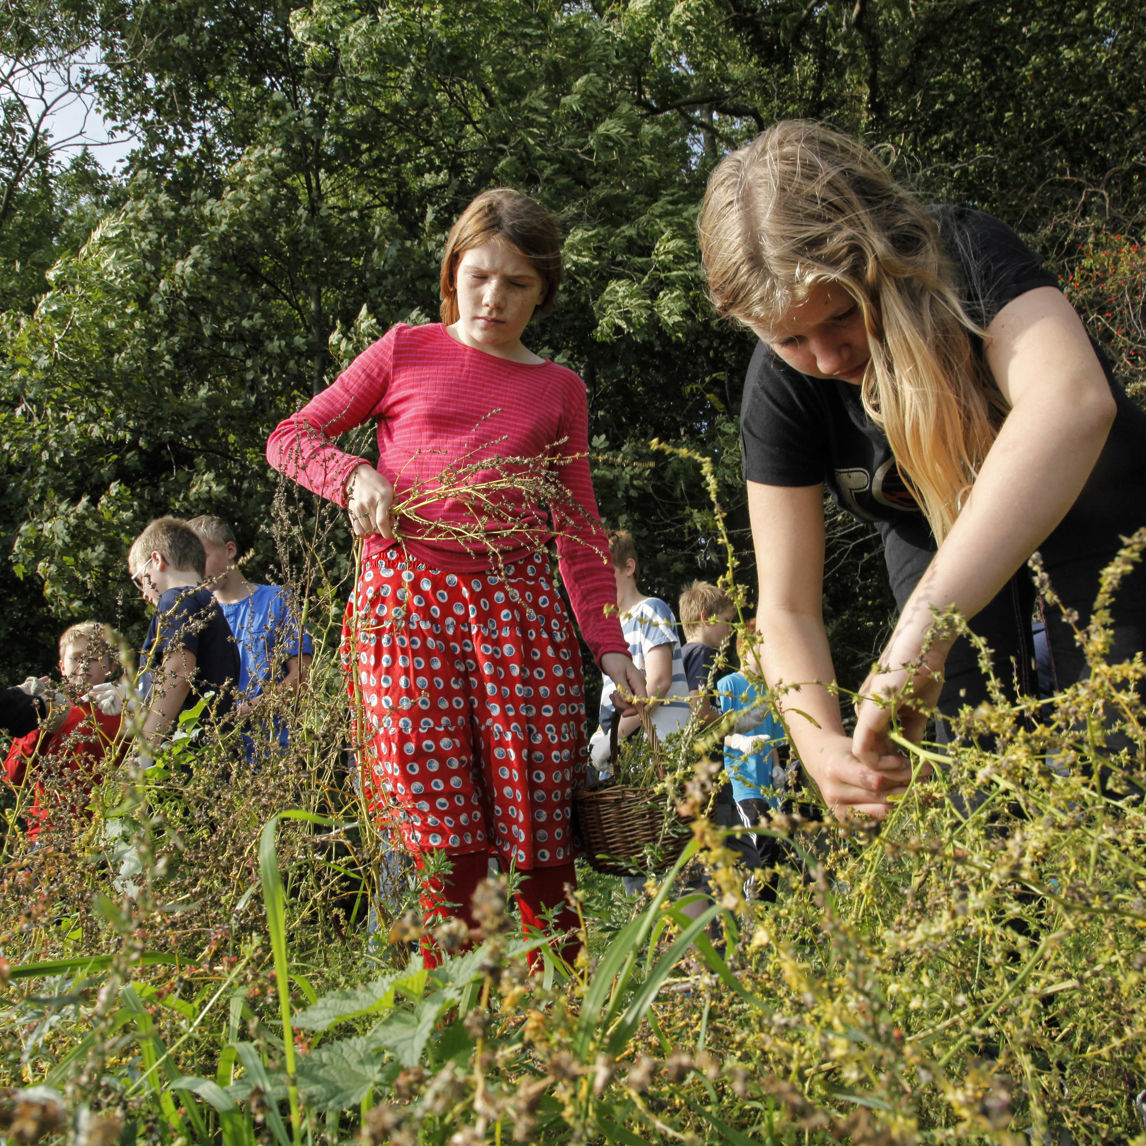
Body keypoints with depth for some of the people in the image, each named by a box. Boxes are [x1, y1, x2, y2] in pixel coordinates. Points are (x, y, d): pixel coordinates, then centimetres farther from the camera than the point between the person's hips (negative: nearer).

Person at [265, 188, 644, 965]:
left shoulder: (559, 389, 17)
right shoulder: (406, 353, 13)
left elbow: (579, 529, 16)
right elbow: (291, 437, 15)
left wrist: (607, 641, 6)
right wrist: (356, 476, -6)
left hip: (517, 603, 1)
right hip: (405, 596, -1)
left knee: (540, 839, -4)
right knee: (448, 847, -8)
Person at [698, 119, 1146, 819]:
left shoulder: (967, 256, -36)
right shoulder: (781, 384, -25)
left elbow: (1074, 402, -57)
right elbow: (787, 609, -22)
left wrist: (922, 630, -65)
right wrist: (823, 746, -44)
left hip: (1087, 504, -2)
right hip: (937, 532, 2)